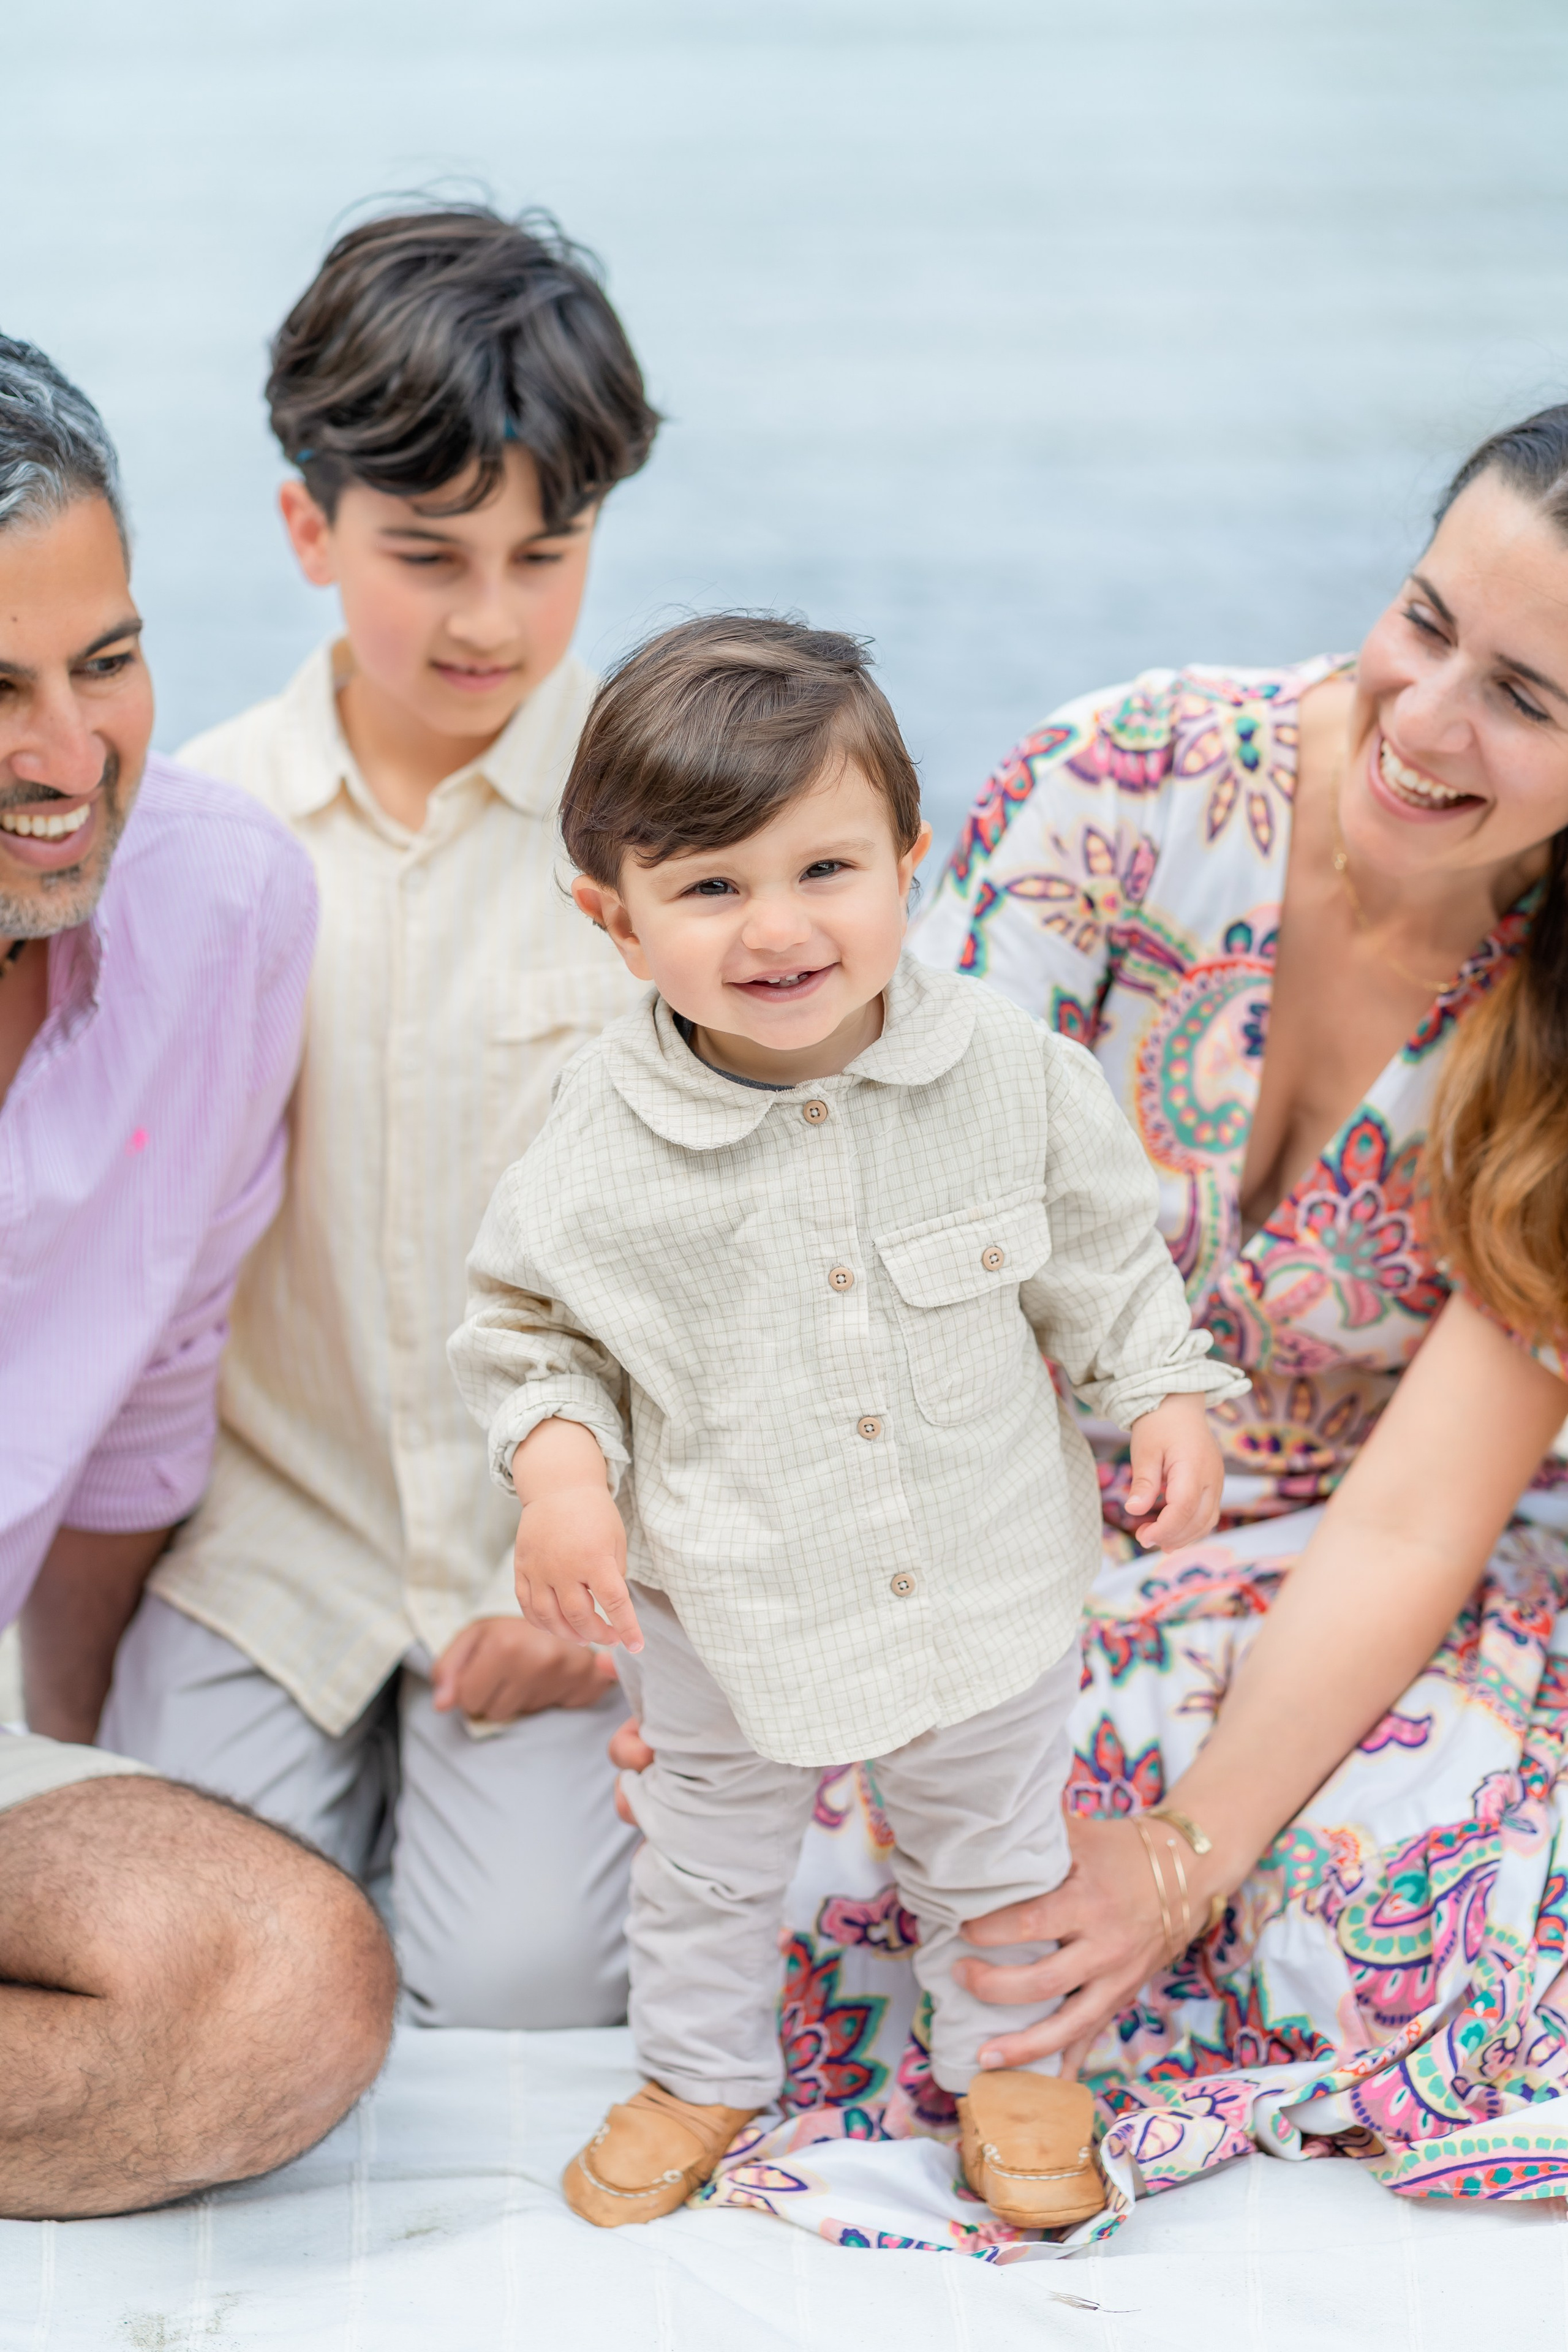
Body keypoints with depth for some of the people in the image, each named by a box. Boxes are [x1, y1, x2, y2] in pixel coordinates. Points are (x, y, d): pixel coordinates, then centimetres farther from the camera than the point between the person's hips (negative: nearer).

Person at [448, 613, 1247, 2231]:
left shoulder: (1013, 1073, -17)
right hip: (728, 1604, -1)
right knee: (709, 1865, 23)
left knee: (991, 1848, 24)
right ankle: (700, 2070, 49)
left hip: (989, 1579, 1)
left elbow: (1103, 1250, 0)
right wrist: (557, 1468, -21)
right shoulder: (603, 1144, -21)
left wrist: (1167, 1395, -8)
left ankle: (1003, 2055, 50)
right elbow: (529, 1328, -5)